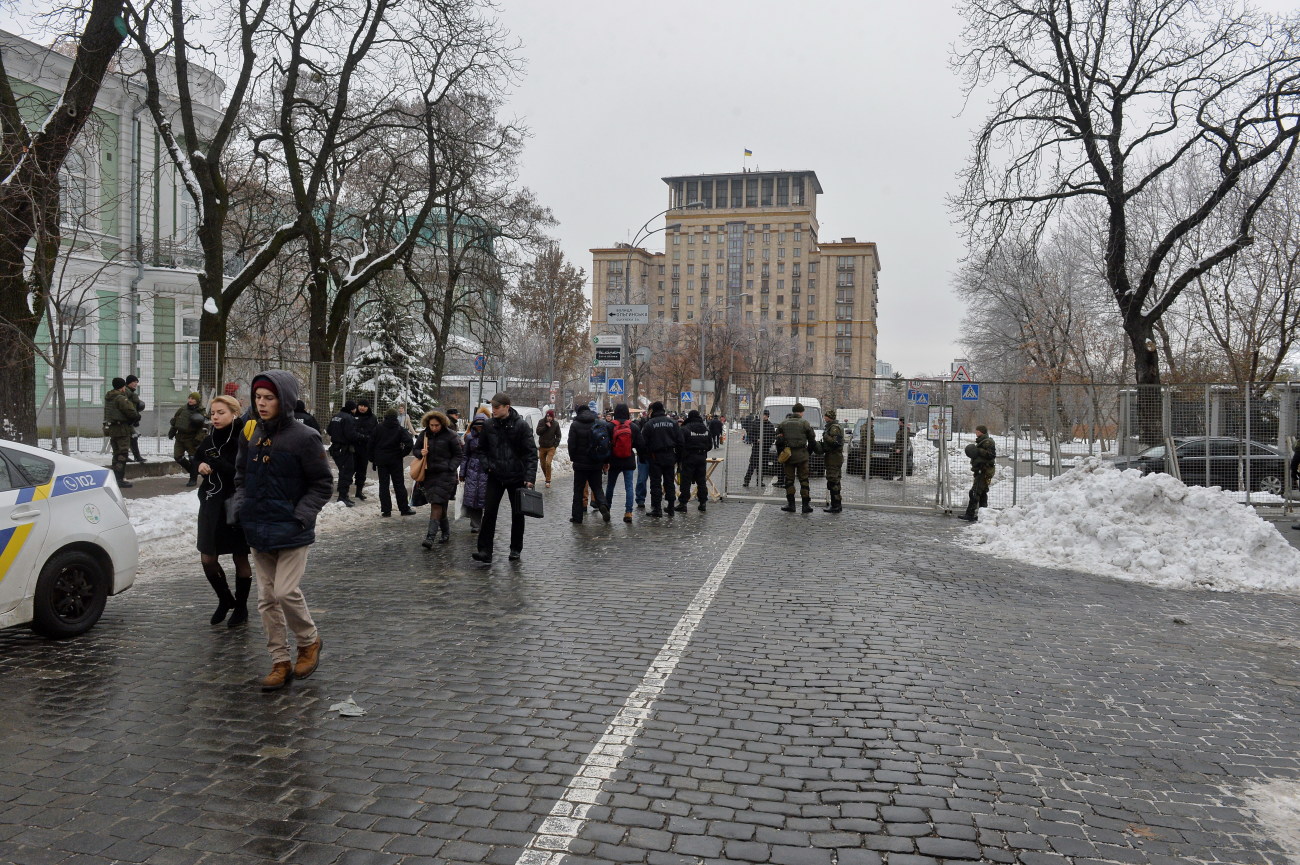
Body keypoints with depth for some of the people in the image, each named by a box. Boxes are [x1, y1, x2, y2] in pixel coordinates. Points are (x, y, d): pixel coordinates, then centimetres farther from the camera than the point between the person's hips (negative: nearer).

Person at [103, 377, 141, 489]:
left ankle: (116, 478, 24)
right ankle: (120, 480, -7)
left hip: (111, 428, 9)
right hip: (122, 429, -9)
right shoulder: (121, 399, -16)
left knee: (116, 454, 17)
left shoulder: (108, 398, 13)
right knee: (122, 454, -5)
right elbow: (131, 412, -21)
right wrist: (137, 417, 3)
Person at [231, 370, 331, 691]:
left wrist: (302, 515, -15)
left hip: (291, 531, -6)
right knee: (267, 599, 9)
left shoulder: (304, 437, -12)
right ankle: (280, 662, 19)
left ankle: (309, 641, 17)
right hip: (258, 530, 6)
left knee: (286, 592, -11)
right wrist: (242, 505, 5)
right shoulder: (250, 433, 5)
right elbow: (241, 474, 19)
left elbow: (323, 483, -7)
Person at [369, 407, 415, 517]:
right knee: (399, 484, 6)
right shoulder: (400, 429, -4)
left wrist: (372, 458, 8)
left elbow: (371, 445, 0)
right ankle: (404, 509, 7)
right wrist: (403, 454, -4)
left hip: (381, 460, 1)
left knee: (383, 485, 5)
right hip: (395, 461, -1)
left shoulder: (378, 428, 0)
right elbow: (408, 443, -18)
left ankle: (386, 510, 2)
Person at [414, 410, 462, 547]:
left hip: (445, 474, -5)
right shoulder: (424, 434, 6)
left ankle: (430, 537, -17)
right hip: (429, 473, 5)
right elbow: (416, 449, 18)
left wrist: (450, 468, -11)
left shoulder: (450, 435, -6)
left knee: (437, 504, -13)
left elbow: (458, 454, 1)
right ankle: (445, 532, 26)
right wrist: (421, 453, -5)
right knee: (440, 505, 11)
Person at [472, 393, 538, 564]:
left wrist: (530, 477, -19)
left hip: (516, 476, -2)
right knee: (489, 513, -5)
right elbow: (484, 448, 17)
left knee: (517, 514, 8)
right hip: (495, 476, 2)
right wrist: (487, 464, 1)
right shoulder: (488, 425, 0)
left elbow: (531, 452, -12)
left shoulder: (521, 425, -11)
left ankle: (516, 549, 22)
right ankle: (485, 551, -4)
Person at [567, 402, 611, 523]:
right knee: (597, 487, 14)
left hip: (581, 463, -3)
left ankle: (577, 516, 9)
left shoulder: (575, 425, -9)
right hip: (597, 464, 3)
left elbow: (572, 445, -10)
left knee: (578, 490, 7)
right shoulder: (602, 423, 1)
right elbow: (611, 440, 1)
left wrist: (573, 458, 8)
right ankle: (603, 505, -12)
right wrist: (605, 460, 8)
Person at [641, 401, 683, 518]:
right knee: (669, 482, 11)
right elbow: (680, 442, 5)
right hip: (670, 457, 4)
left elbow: (644, 443, -8)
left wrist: (645, 457, 3)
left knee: (656, 483, 1)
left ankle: (657, 509, 0)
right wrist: (678, 458, 10)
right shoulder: (673, 422, 4)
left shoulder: (649, 424, -8)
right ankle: (670, 507, 14)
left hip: (655, 457, -4)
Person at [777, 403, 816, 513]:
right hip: (802, 455, -2)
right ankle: (806, 505, 3)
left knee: (789, 479, 7)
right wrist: (809, 453, 14)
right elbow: (812, 440, 1)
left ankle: (791, 504, 5)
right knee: (804, 479, 3)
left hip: (788, 454, 2)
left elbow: (778, 441, 8)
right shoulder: (805, 424, -1)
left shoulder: (783, 423, 7)